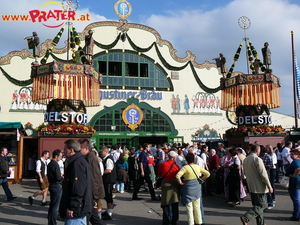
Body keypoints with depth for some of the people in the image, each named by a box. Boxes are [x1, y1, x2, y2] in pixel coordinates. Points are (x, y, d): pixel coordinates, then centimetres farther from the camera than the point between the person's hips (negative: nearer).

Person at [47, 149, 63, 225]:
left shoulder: (49, 164, 12)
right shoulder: (55, 164, -18)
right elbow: (58, 177, -21)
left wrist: (60, 176, 12)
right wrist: (63, 178, -3)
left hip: (52, 185, 10)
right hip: (57, 186, -10)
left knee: (52, 205, 17)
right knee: (55, 206, -3)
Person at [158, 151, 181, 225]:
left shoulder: (162, 164, -3)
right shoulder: (176, 165, -6)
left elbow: (159, 174, 10)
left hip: (165, 184, 0)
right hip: (175, 185, 0)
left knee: (166, 204, 7)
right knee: (175, 204, 11)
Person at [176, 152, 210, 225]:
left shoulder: (185, 167, -14)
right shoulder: (198, 167, 1)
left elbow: (177, 176, -28)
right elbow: (207, 174, 8)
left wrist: (180, 182, -13)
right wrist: (201, 180, 13)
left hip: (188, 189, -5)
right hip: (197, 188, 5)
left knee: (189, 208, 4)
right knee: (197, 207, 17)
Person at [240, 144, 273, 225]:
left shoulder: (246, 159, 9)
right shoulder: (257, 159, -17)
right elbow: (263, 174, -17)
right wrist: (269, 187, -11)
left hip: (251, 186, 9)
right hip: (259, 187, -8)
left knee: (257, 205, 16)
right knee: (261, 205, -3)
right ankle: (246, 218, -15)